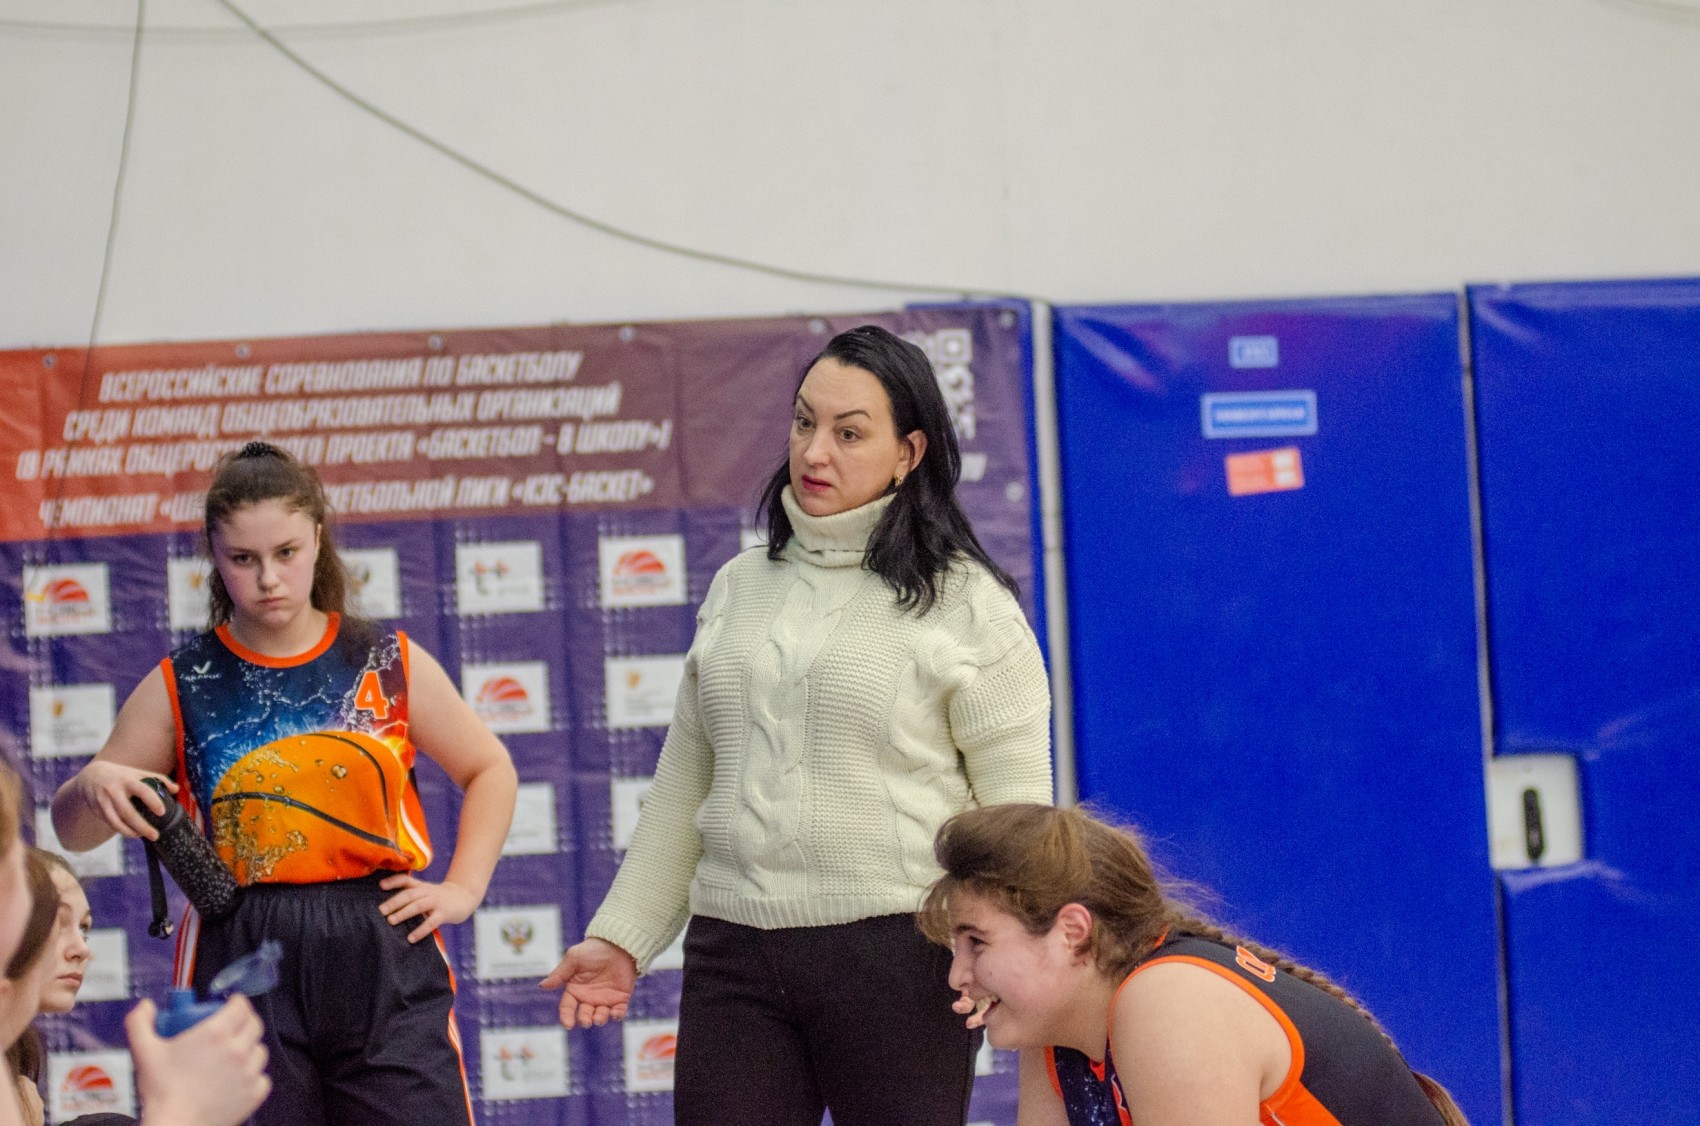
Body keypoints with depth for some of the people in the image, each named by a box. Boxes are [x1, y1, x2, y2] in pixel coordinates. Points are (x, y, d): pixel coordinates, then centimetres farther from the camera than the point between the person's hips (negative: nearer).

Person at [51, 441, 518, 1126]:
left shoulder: (390, 665, 7)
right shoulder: (181, 688, 5)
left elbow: (488, 769, 21)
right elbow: (73, 831, 10)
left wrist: (463, 888, 7)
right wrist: (93, 785, -13)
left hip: (384, 960, 0)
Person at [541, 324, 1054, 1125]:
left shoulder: (965, 602, 0)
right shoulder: (738, 588, 16)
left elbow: (1016, 812, -3)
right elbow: (683, 786, 19)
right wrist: (621, 936, 14)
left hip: (897, 960, -4)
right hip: (734, 955, 4)